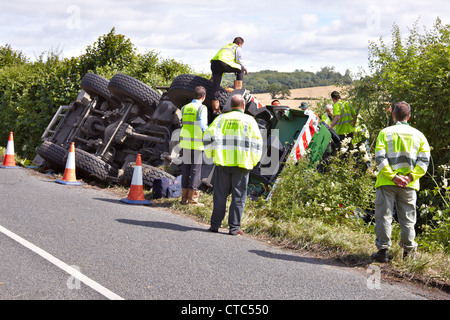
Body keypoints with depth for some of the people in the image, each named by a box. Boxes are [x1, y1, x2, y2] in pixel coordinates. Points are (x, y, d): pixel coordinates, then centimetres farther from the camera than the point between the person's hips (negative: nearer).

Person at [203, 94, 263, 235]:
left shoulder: (221, 118, 8)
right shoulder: (249, 120, 3)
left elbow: (208, 136, 1)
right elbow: (257, 143, -2)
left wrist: (210, 154, 12)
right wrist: (253, 161, 6)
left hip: (222, 162, 2)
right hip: (241, 164, -2)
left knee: (220, 194, 9)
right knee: (238, 196, 4)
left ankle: (215, 225, 11)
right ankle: (234, 227, 4)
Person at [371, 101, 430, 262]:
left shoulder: (385, 133, 1)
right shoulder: (418, 135, 8)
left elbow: (380, 158, -10)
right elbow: (424, 160, -2)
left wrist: (393, 176, -12)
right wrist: (411, 177, -7)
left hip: (387, 183, -2)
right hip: (409, 185, 2)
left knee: (384, 216, 3)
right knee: (408, 218, 10)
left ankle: (383, 250, 2)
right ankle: (409, 252, 13)